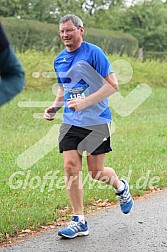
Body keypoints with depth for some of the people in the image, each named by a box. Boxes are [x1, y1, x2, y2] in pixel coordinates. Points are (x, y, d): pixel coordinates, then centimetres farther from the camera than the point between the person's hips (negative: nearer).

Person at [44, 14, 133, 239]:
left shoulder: (94, 53, -11)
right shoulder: (59, 60, 9)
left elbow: (113, 85, -14)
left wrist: (85, 102, -23)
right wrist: (55, 107, 5)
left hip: (97, 121, -5)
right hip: (70, 122, 5)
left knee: (96, 173, 0)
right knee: (71, 168, -5)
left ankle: (121, 188, 34)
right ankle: (79, 221, 4)